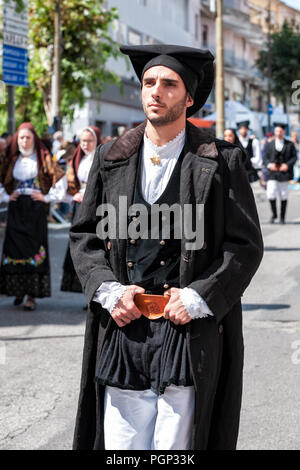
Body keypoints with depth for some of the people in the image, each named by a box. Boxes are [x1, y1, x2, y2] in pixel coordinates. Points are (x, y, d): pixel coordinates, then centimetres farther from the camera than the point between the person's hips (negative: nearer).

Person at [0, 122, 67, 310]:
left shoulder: (43, 158, 3)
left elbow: (61, 177, 0)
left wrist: (48, 197, -3)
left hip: (35, 209, -3)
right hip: (16, 210, 3)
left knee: (34, 248, -6)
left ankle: (33, 295, -5)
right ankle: (18, 289, 12)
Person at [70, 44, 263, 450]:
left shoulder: (221, 162, 1)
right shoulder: (110, 159, 11)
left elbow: (246, 245, -1)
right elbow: (83, 235, 13)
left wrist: (197, 298, -10)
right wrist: (109, 290, -3)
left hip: (188, 333, -2)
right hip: (123, 331, 3)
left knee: (175, 447, -1)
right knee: (121, 444, 3)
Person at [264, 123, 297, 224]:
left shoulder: (290, 145, 8)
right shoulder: (269, 145, 10)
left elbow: (294, 157, 4)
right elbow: (265, 157, 7)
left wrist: (288, 165, -13)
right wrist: (269, 164, -13)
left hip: (284, 173, 0)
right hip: (272, 173, 0)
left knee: (284, 196, 4)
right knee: (271, 194, -13)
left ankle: (282, 217, 15)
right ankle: (273, 214, 7)